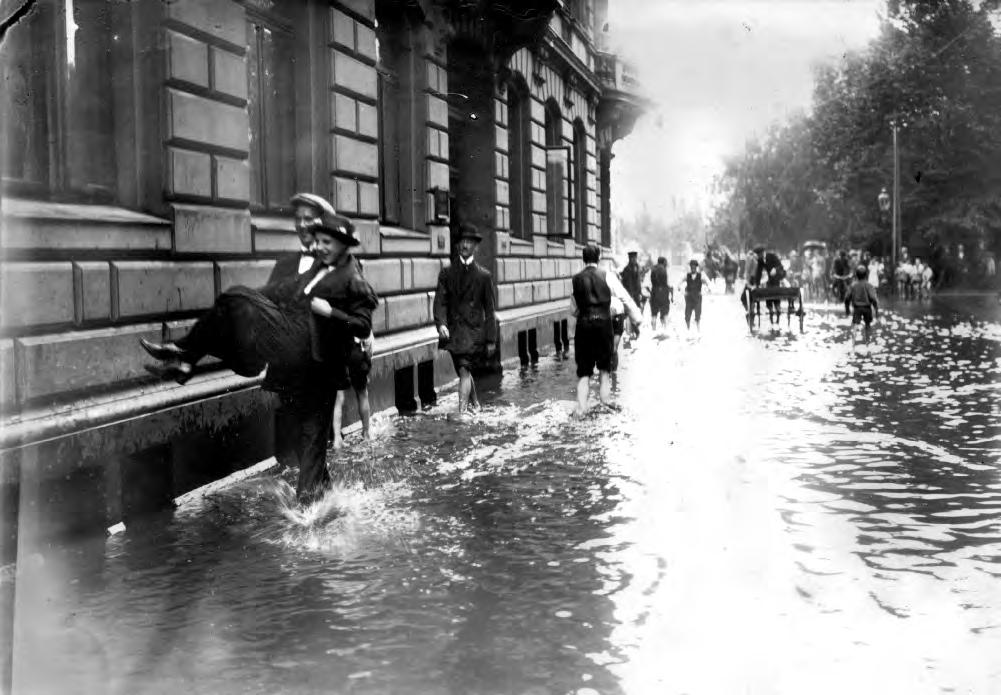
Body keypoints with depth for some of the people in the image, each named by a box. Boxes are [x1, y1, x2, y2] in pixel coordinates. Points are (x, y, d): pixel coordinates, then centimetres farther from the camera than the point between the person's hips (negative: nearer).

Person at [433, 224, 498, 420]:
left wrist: (491, 339, 0)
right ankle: (474, 403, 36)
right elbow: (440, 301, -1)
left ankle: (461, 411, -18)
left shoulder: (483, 275, 2)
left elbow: (489, 310, 3)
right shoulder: (447, 273, 6)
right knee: (463, 371, 15)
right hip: (453, 330, 3)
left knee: (464, 370, -15)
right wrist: (441, 323, -21)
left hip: (474, 330, -3)